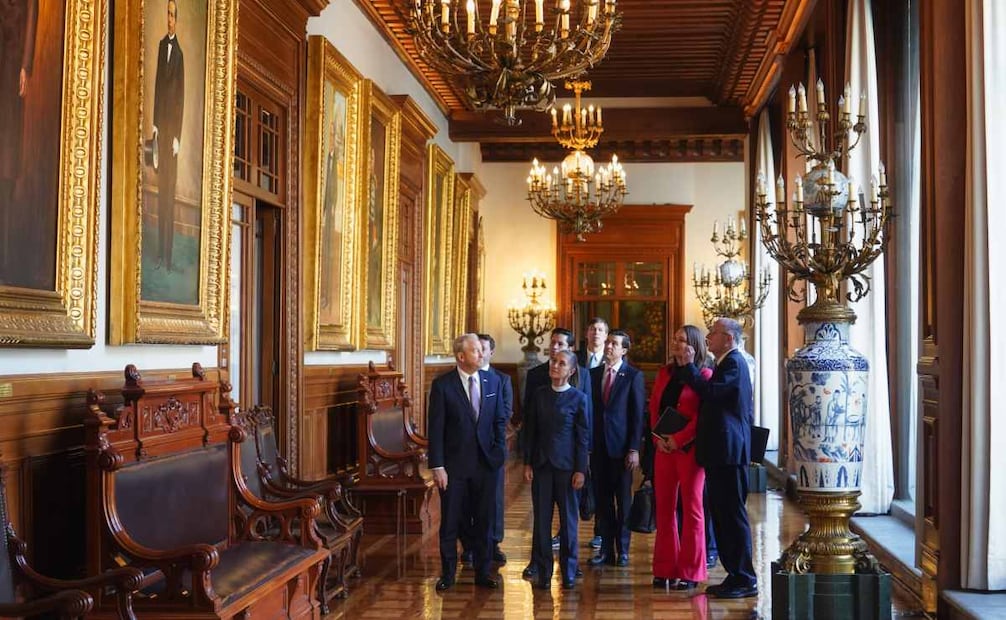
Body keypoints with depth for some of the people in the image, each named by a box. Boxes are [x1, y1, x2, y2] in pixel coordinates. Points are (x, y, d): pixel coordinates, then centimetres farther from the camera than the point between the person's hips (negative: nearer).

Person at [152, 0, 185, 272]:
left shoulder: (179, 52, -10)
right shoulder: (162, 45, 9)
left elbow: (180, 96, -11)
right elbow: (158, 82, 13)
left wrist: (177, 135, -12)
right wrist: (156, 121, 9)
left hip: (172, 127, -6)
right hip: (161, 123, 6)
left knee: (170, 190, -3)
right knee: (161, 188, 9)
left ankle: (168, 255, 4)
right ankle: (160, 253, 15)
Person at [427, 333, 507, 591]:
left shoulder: (493, 381, 3)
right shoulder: (442, 385, -8)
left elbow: (500, 420, 10)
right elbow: (435, 429, -8)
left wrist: (498, 453, 1)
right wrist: (437, 466, -12)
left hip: (486, 463, 3)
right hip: (454, 465, -3)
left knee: (483, 521, 11)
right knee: (450, 522, 7)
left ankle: (482, 572, 23)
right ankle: (447, 574, 21)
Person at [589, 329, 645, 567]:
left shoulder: (633, 375, -3)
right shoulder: (593, 374, 9)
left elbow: (638, 414, -6)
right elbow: (589, 409, 9)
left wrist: (634, 449, -11)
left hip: (621, 446, -4)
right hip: (597, 446, 4)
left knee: (623, 499, 6)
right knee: (602, 499, 8)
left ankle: (623, 550, 16)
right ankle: (606, 549, 17)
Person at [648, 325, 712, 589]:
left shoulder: (704, 375, -6)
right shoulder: (665, 373, 12)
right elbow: (654, 407, 11)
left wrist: (678, 440, -16)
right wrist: (658, 438, -2)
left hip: (689, 448, -6)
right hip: (664, 448, 6)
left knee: (691, 508, 3)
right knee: (664, 508, 6)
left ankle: (689, 572, 9)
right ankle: (665, 569, 13)